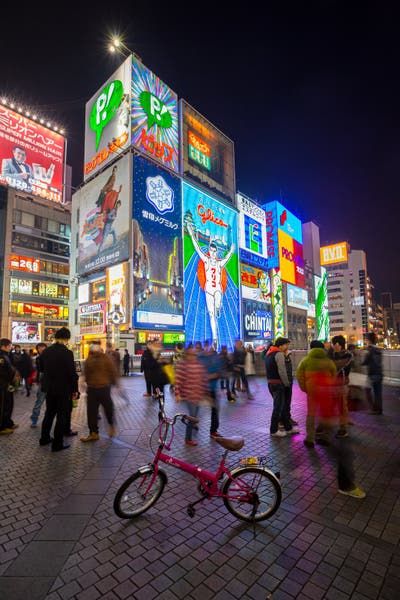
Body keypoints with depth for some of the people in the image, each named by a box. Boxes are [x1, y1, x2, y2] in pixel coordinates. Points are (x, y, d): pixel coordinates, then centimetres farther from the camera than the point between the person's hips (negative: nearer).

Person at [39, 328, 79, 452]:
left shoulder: (45, 351, 1)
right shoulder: (67, 353, -19)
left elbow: (42, 368, 11)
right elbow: (72, 373, -17)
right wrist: (75, 389, -7)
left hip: (49, 388, 6)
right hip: (63, 388, -6)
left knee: (49, 413, 21)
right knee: (62, 415, 5)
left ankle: (44, 438, 33)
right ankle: (57, 444, 11)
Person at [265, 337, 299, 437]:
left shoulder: (269, 353, 14)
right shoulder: (279, 354, -15)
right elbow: (282, 371, -20)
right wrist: (287, 383, -7)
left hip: (270, 383, 10)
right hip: (278, 384, -10)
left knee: (283, 406, 18)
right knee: (278, 407, 1)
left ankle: (288, 427, 28)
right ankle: (274, 430, 11)